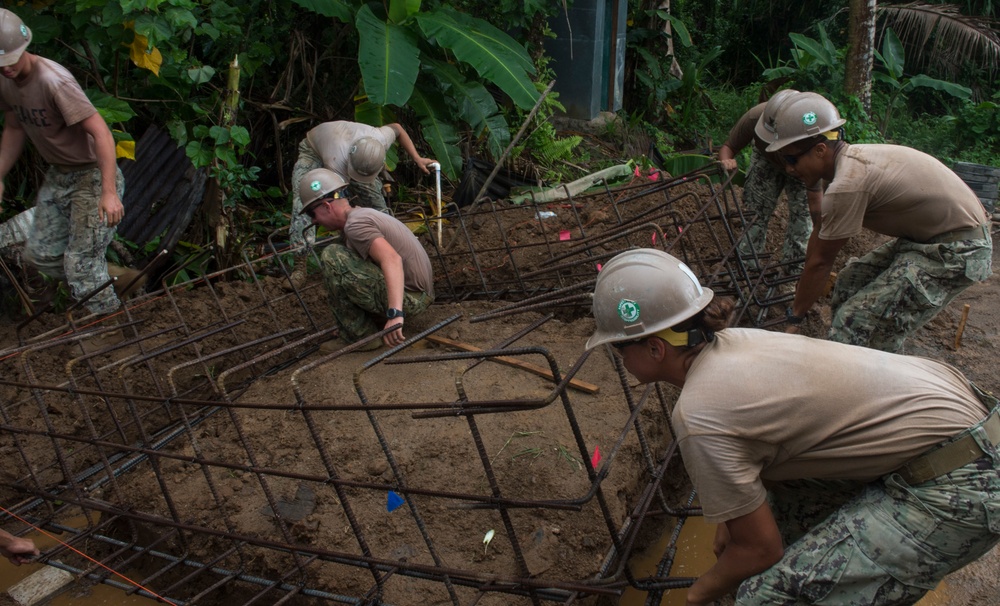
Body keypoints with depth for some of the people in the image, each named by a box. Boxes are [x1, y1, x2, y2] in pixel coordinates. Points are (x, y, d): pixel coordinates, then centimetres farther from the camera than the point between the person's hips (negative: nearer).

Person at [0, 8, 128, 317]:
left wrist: (109, 192, -36)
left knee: (81, 264, -8)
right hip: (57, 176, 9)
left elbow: (100, 132, -31)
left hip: (92, 176, -9)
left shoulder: (53, 80, -26)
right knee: (40, 254, 16)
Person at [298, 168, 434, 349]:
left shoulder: (355, 224, -16)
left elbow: (392, 259, -33)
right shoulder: (363, 213, 16)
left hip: (407, 298, -10)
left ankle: (359, 335, -7)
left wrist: (395, 313, -42)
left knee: (332, 257, -16)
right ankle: (379, 321, 15)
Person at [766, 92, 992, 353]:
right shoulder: (851, 159, 3)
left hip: (957, 251, -10)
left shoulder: (847, 183, -26)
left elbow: (821, 262, -16)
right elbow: (821, 232, 12)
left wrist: (795, 316, -3)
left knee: (854, 323, -16)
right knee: (849, 283, 14)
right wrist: (803, 289, 21)